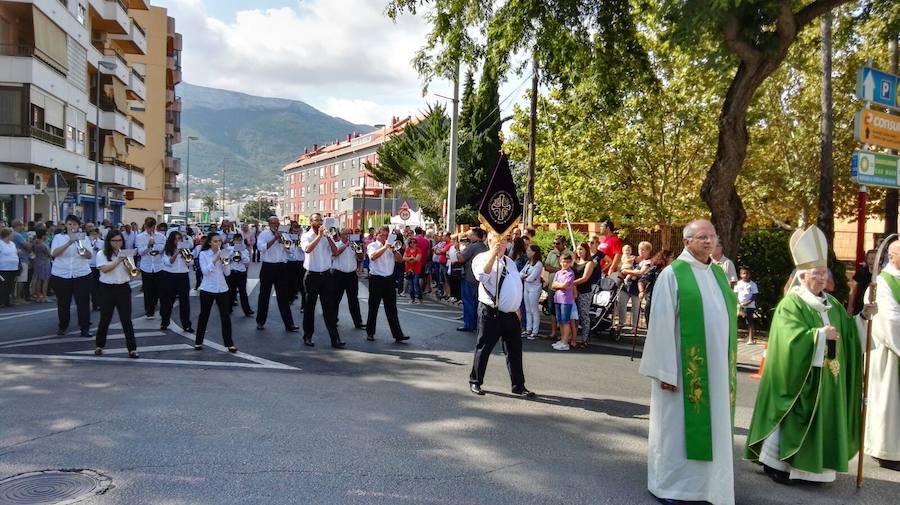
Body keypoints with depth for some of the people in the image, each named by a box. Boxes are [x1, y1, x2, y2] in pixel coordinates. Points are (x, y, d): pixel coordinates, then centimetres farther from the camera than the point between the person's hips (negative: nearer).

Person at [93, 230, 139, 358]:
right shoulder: (102, 254, -1)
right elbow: (104, 269, -18)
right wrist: (118, 260, -21)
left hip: (123, 288, 2)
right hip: (107, 289, -2)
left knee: (126, 319, -1)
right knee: (105, 319, 7)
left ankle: (132, 348, -1)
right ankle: (99, 345, 25)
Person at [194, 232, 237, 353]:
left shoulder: (224, 254, 5)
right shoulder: (203, 254, -4)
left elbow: (227, 273, 1)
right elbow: (205, 271, -15)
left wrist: (225, 262, -16)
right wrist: (215, 260, -23)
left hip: (222, 289, 2)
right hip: (207, 289, -2)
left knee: (226, 316, -1)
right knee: (204, 315, 8)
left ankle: (229, 343, 4)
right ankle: (198, 342, 21)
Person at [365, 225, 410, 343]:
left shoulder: (390, 246, 14)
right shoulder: (372, 246, -1)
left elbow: (400, 259, 6)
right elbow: (373, 256, -23)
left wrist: (393, 250, -9)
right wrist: (385, 247, -22)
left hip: (389, 279, 4)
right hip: (376, 279, -4)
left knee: (392, 309, 3)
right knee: (373, 308, 6)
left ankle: (398, 334, 0)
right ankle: (370, 333, 18)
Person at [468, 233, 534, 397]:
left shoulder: (510, 262, 18)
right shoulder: (482, 258, -6)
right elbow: (482, 275, -28)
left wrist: (517, 308, 20)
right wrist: (493, 254, -32)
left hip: (510, 313, 7)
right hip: (490, 312, -6)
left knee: (515, 350, 7)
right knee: (484, 348, 3)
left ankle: (518, 386, 15)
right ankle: (475, 381, 19)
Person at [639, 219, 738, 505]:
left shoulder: (718, 273, 10)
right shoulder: (672, 274, -10)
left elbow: (725, 318, 13)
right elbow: (662, 325, -12)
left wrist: (728, 364, 11)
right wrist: (666, 370, -16)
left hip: (715, 365, 6)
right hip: (683, 365, -6)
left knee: (711, 424, 13)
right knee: (675, 424, 4)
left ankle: (705, 482, 26)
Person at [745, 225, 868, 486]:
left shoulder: (832, 304, 11)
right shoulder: (790, 305, -14)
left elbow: (847, 331, 13)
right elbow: (792, 339, -25)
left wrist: (862, 316, 0)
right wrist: (821, 334, -30)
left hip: (827, 378, 8)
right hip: (799, 377, -8)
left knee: (821, 419, 11)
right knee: (792, 419, -1)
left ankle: (811, 465, 23)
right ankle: (776, 462, 11)